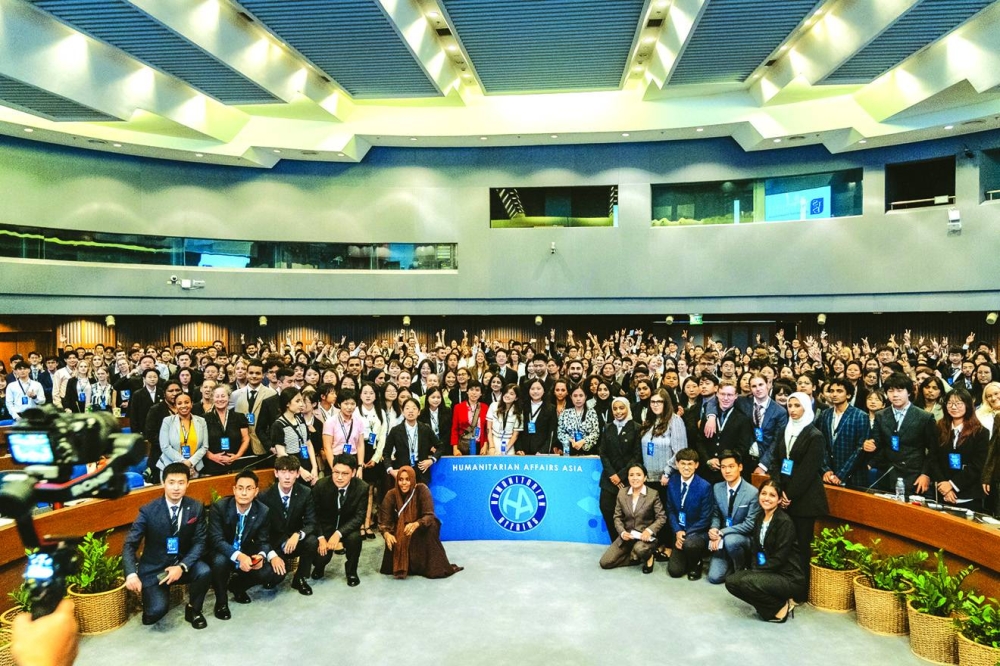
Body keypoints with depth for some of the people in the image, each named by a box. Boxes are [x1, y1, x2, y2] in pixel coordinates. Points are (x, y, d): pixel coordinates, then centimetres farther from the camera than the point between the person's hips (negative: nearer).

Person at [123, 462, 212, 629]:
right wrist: (131, 574, -29)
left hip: (183, 564, 2)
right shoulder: (148, 511, -12)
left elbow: (200, 542, -7)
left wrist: (182, 567, -23)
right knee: (157, 609, -23)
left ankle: (193, 609, 3)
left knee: (205, 571, -28)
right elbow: (129, 544, -12)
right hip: (154, 568, -2)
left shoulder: (196, 508, -6)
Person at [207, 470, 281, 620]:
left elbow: (263, 541, -6)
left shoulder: (263, 511, -11)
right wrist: (239, 556, -43)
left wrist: (261, 555, -32)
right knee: (220, 561, -37)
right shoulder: (219, 507, -21)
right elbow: (216, 539, -27)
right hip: (223, 553, -3)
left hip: (247, 554, 3)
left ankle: (237, 585, 14)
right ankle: (221, 601, -7)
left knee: (274, 573, -17)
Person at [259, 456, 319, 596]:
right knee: (276, 574, -25)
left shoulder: (305, 493, -11)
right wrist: (272, 555, -25)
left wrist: (297, 535, -34)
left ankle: (299, 578, -6)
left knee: (312, 541, -30)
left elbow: (311, 523, -12)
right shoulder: (265, 496, -14)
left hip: (295, 539, 1)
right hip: (275, 543, -1)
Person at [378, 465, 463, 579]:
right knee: (391, 540, -30)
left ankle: (435, 567, -19)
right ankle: (398, 566, 1)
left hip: (420, 531, -1)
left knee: (431, 526, -31)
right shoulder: (391, 495, -15)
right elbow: (384, 520, -18)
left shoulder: (422, 490, -19)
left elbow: (429, 515, -26)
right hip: (399, 533, 1)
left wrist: (415, 524, -47)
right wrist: (386, 534, -41)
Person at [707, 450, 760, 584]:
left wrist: (722, 532, -22)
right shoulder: (717, 488, -1)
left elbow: (750, 524, -17)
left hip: (744, 538, -3)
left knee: (730, 540, -38)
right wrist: (714, 529, -14)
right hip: (723, 539, 4)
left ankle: (741, 569, -7)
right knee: (714, 577, -12)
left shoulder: (752, 492, -17)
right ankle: (732, 563, 20)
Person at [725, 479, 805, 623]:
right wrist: (754, 570, -7)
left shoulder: (785, 522, -16)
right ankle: (772, 602, 5)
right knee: (731, 580, -9)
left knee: (747, 581, -29)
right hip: (767, 572, 8)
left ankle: (781, 607, -4)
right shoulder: (759, 517, 8)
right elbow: (755, 548, 10)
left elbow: (779, 558, -19)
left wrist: (755, 572, -17)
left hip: (789, 578, -8)